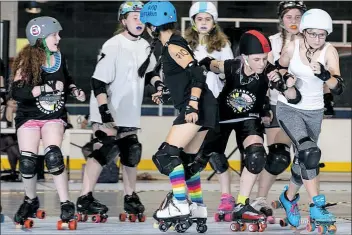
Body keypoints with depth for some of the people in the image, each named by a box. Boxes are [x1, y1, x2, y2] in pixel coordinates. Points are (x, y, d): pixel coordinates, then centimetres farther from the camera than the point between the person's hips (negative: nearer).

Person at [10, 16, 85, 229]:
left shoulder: (60, 58, -1)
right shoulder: (27, 60, -14)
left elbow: (67, 79, 21)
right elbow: (17, 91, -25)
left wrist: (75, 90, 1)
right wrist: (47, 88, -31)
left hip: (54, 117, 1)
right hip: (29, 116, -1)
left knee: (53, 156, -20)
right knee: (27, 162, -8)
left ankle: (66, 204, -11)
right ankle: (31, 201, 20)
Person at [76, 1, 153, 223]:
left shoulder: (145, 47, 7)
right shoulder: (113, 46, -16)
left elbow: (150, 71, 29)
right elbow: (98, 83, -20)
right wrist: (105, 116, -25)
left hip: (130, 115, 7)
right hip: (107, 114, -7)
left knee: (131, 154, 10)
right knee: (105, 151, -17)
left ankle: (130, 197, 23)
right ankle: (85, 199, -14)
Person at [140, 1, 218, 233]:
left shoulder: (173, 46, -12)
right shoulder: (172, 44, 16)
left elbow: (197, 74, -21)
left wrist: (192, 104, -28)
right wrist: (166, 92, 30)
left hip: (197, 109, -10)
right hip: (199, 109, 10)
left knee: (167, 154, -13)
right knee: (187, 160, 14)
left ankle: (180, 205, -17)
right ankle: (198, 210, 19)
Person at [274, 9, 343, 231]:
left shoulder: (329, 51, -15)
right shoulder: (292, 48, -15)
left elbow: (338, 88, -24)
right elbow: (279, 70, 6)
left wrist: (324, 74, -42)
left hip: (314, 111, 2)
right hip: (289, 108, -2)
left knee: (304, 158, 14)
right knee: (310, 152, -23)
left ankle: (289, 197, 42)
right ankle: (317, 207, -20)